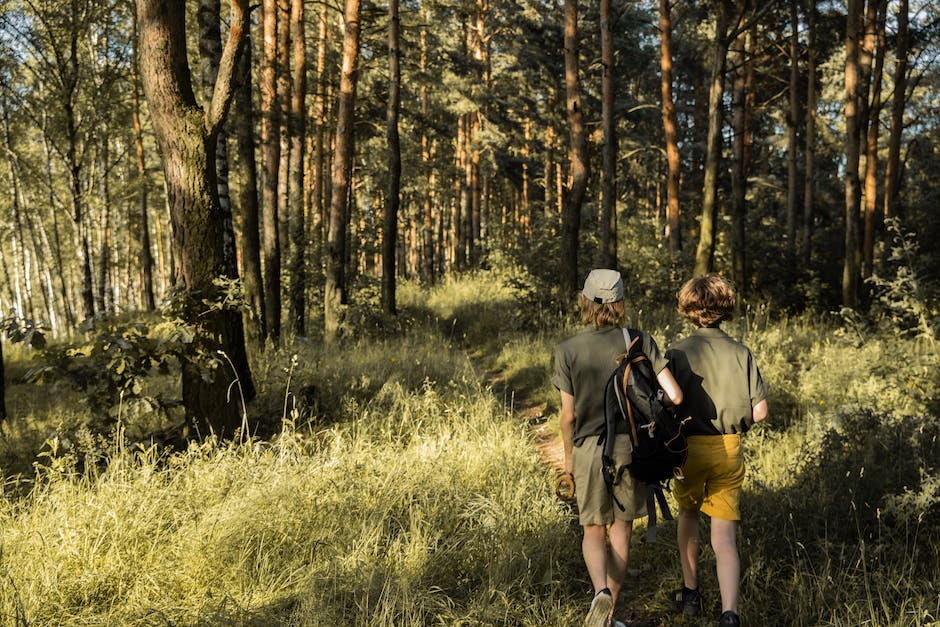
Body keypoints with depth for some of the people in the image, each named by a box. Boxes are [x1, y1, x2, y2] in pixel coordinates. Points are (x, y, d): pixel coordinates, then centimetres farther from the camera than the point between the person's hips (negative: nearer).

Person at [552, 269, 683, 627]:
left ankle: (601, 592, -13)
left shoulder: (568, 351, -8)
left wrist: (568, 455, 11)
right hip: (631, 447, 1)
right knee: (621, 530, 15)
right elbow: (675, 395, -11)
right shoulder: (640, 342, -7)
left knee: (593, 533, 14)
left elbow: (569, 415, -4)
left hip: (589, 449, 0)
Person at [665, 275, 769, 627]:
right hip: (729, 451, 1)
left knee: (688, 515, 24)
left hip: (689, 447, -1)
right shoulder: (740, 353, -2)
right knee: (724, 537, 3)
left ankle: (690, 595, 33)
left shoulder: (676, 353, -8)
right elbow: (760, 411, -2)